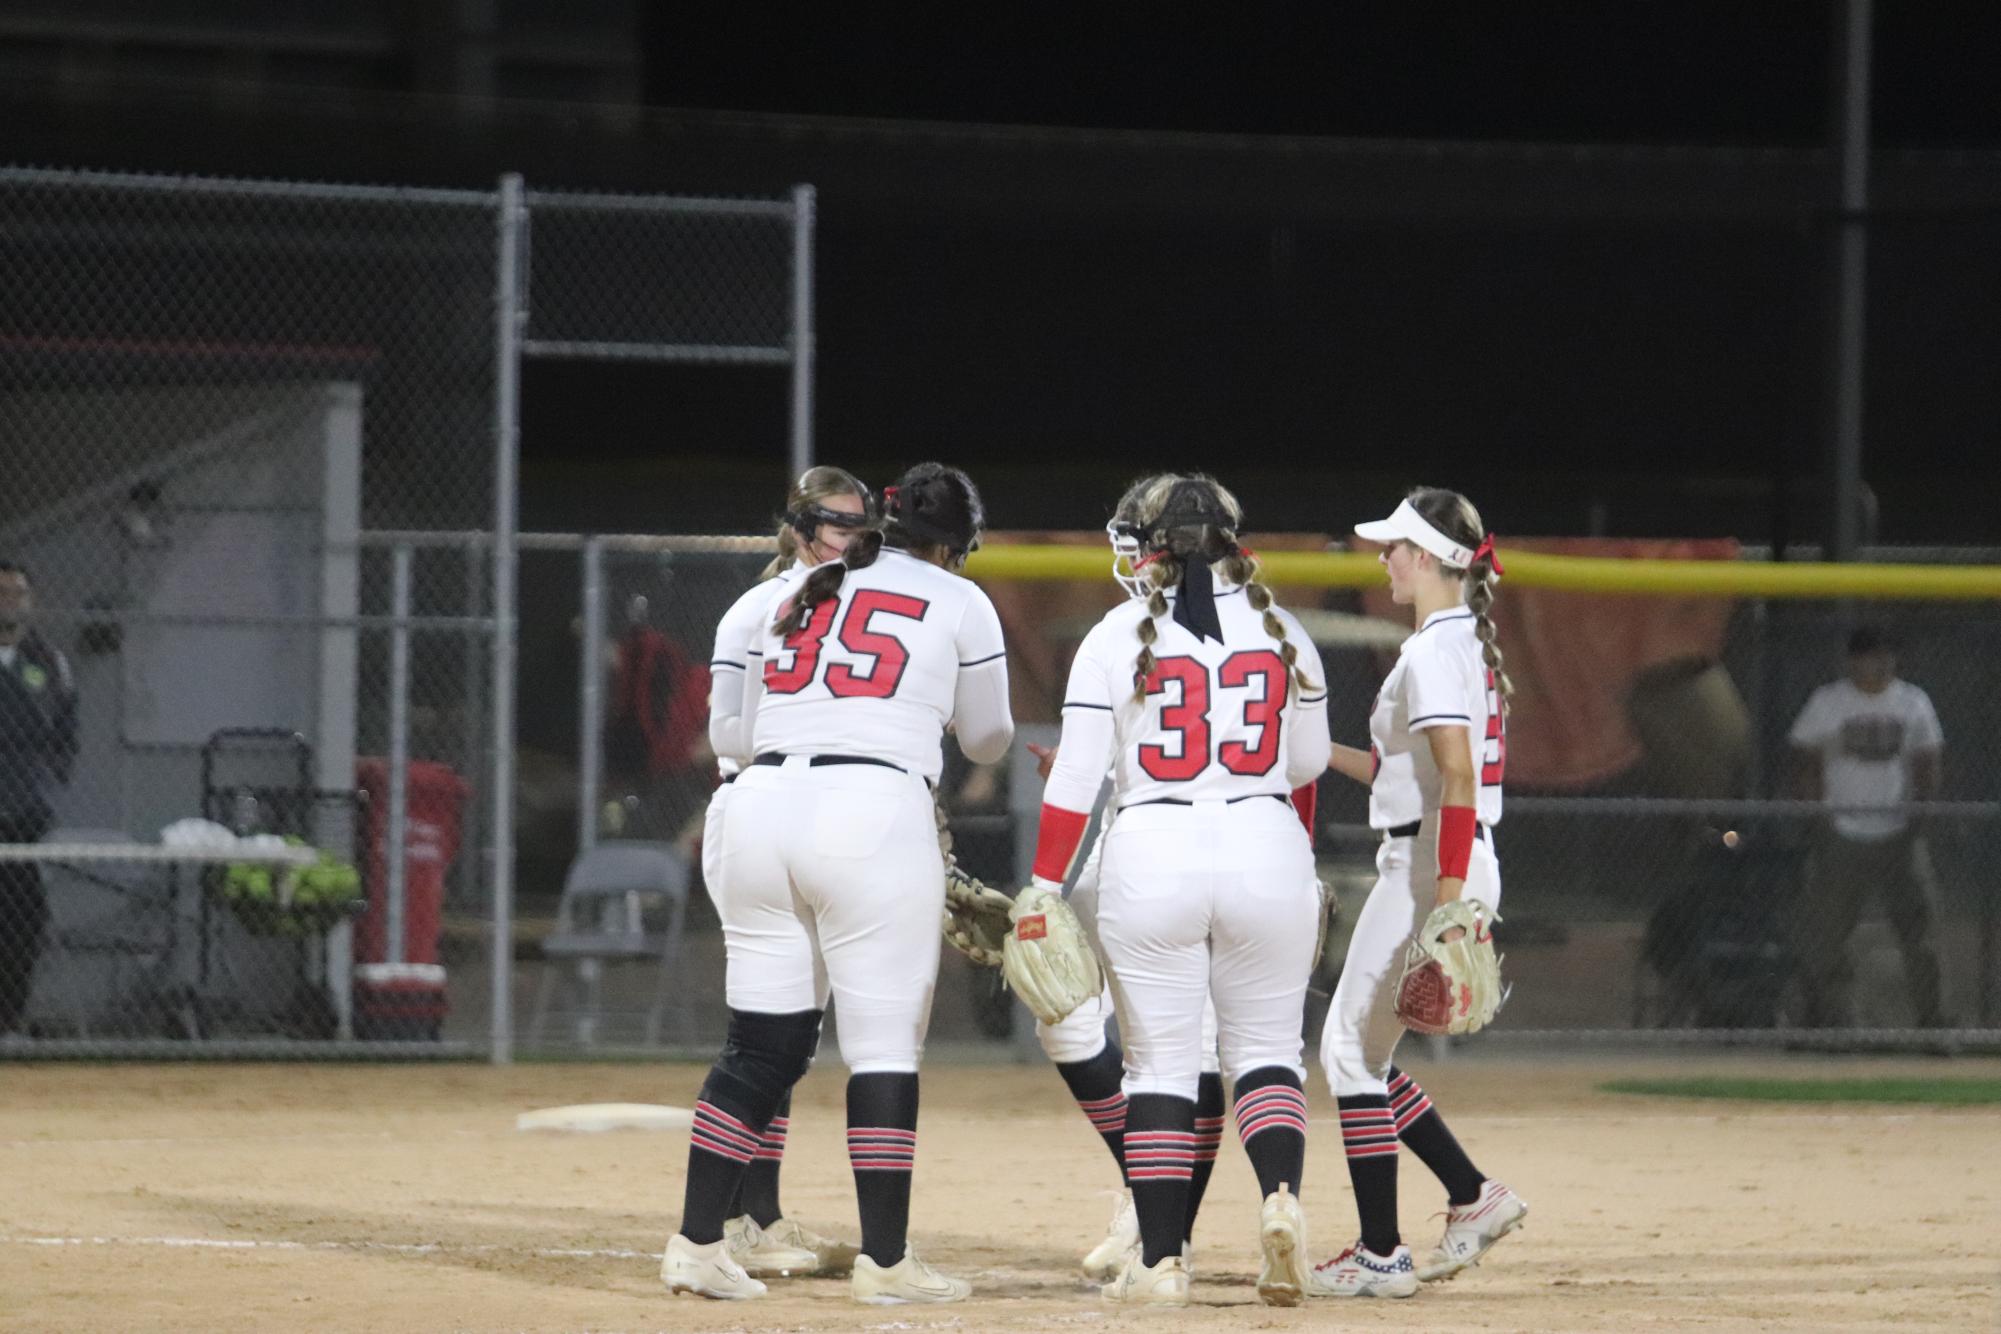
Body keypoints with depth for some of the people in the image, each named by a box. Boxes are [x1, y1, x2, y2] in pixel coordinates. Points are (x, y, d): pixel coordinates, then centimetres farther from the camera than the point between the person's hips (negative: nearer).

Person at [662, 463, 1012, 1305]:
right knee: (885, 1045, -1)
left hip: (762, 801, 5)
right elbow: (986, 741, 19)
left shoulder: (796, 596, 21)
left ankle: (696, 1243, 5)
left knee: (762, 1046, 9)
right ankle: (884, 1261, -1)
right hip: (876, 812, -5)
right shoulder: (959, 604, 9)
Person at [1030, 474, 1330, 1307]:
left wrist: (1044, 887, -1)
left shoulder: (1116, 637, -2)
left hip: (1150, 863, -2)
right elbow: (1309, 761, 15)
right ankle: (1281, 1196, -12)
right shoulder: (1279, 631, 5)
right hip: (1268, 854, 2)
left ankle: (1160, 1262, 4)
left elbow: (1076, 776, -5)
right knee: (1264, 1045, 14)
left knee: (1159, 1064, 6)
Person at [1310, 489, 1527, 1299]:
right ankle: (1474, 1199, 15)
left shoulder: (1435, 649, -15)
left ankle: (1381, 1256, -2)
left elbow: (1457, 779, -23)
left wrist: (1447, 900, -28)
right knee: (1359, 1051, 15)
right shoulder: (1468, 641, 16)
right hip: (1448, 867, 10)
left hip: (1431, 867, -10)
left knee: (1350, 1050, -4)